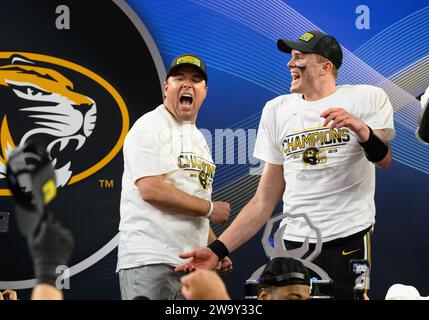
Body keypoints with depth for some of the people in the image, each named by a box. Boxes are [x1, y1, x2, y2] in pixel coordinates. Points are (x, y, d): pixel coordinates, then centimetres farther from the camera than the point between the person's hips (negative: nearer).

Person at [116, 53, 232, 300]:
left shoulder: (198, 138, 22)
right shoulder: (150, 127, -4)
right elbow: (151, 190, -17)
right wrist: (210, 208, -8)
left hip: (192, 264, 8)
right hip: (150, 261, -8)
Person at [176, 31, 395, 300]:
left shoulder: (366, 98, 2)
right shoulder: (276, 110, 12)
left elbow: (385, 161, -13)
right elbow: (264, 201, 11)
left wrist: (361, 130, -32)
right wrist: (218, 250, 4)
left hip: (348, 240, -3)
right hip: (293, 243, 4)